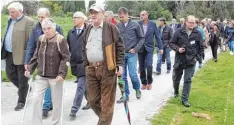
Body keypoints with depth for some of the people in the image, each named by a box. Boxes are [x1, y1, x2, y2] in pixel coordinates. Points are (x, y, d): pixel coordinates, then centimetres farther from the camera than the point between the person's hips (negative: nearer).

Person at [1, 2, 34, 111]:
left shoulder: (28, 21, -13)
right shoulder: (10, 20, 12)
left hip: (21, 55, -8)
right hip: (9, 54, 8)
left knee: (22, 79, 4)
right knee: (10, 74, 16)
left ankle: (21, 101, 17)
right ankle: (24, 89, 39)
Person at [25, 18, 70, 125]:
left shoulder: (60, 40, -13)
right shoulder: (41, 39, 3)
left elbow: (66, 58, -14)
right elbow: (36, 56, 13)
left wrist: (62, 74, -21)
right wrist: (30, 69, 7)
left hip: (55, 77, -5)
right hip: (41, 76, 5)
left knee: (56, 101, 7)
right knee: (36, 98, 2)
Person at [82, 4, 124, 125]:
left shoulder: (110, 27, -3)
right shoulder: (88, 29, 14)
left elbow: (120, 46, -3)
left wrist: (120, 65, -9)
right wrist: (86, 64, 14)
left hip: (107, 68, -5)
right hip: (91, 69, 6)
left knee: (107, 101, 0)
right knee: (92, 100, 10)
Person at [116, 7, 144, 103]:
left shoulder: (135, 25, -2)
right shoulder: (117, 26, 3)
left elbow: (142, 38, 3)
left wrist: (135, 49, -6)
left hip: (131, 54, -2)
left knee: (133, 74, -6)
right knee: (122, 76, 5)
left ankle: (137, 89, 22)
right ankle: (125, 95, 17)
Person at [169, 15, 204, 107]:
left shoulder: (197, 34, -1)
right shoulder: (179, 32, -6)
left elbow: (201, 47, 9)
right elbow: (171, 43, -1)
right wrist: (177, 49, -17)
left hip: (191, 61, 0)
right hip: (179, 60, 0)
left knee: (188, 80, -1)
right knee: (176, 78, 14)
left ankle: (185, 99, 7)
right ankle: (176, 91, 43)